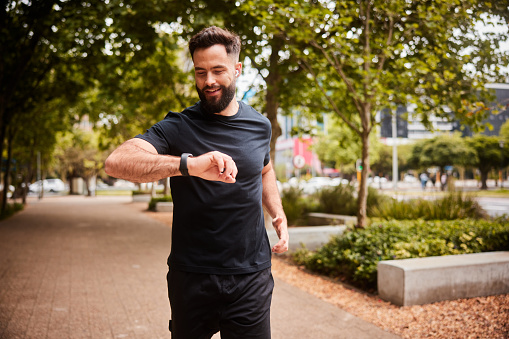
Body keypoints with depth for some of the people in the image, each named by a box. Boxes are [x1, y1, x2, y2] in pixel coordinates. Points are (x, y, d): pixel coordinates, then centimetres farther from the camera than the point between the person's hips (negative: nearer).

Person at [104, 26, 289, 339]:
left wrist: (279, 215, 8)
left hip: (251, 277, 2)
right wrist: (189, 164, -40)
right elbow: (116, 162, -26)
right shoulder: (178, 127, -9)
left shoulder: (259, 125, 4)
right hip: (192, 277, -2)